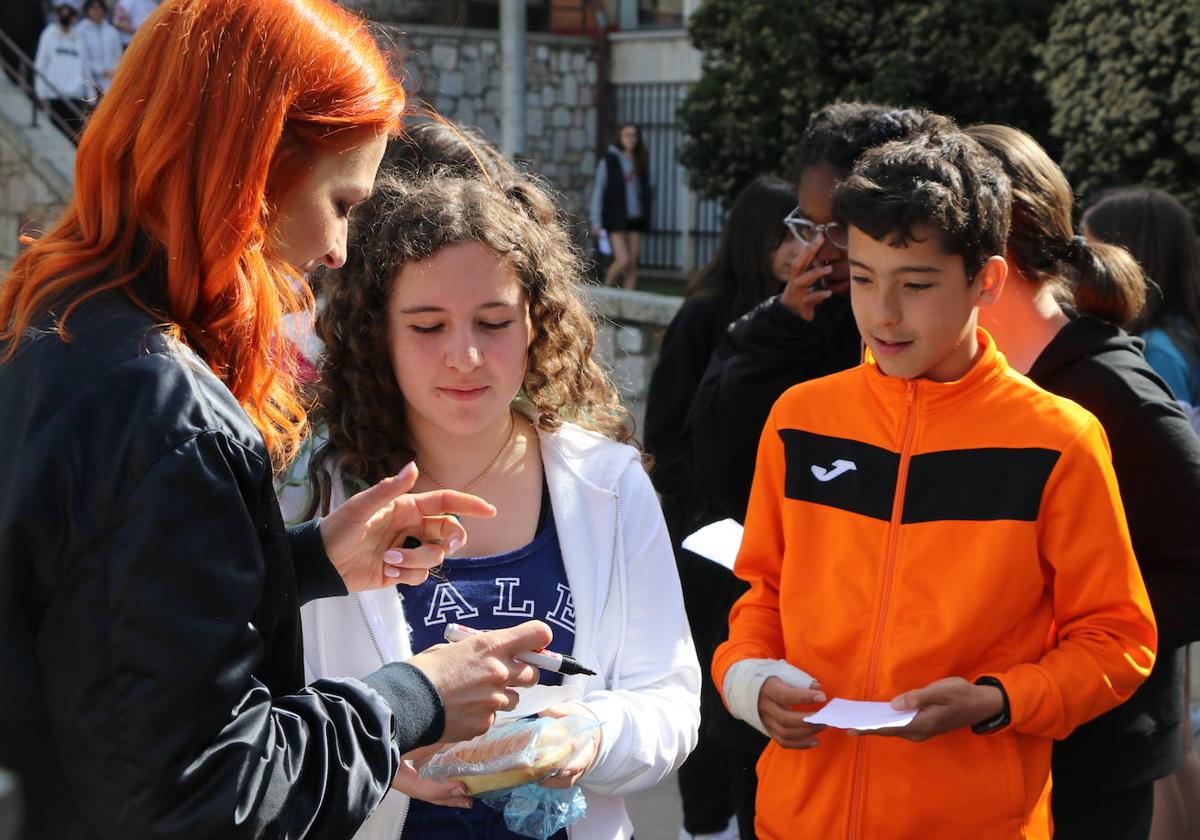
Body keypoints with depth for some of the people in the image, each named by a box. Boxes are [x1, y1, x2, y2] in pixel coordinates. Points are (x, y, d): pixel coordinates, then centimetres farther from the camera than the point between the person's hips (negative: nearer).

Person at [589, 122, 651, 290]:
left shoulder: (641, 161, 11)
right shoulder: (609, 160, -2)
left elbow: (646, 188, 24)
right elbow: (598, 191, -3)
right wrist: (596, 222, -8)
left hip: (635, 218, 5)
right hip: (616, 219, -5)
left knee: (633, 264, 0)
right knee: (623, 260, -14)